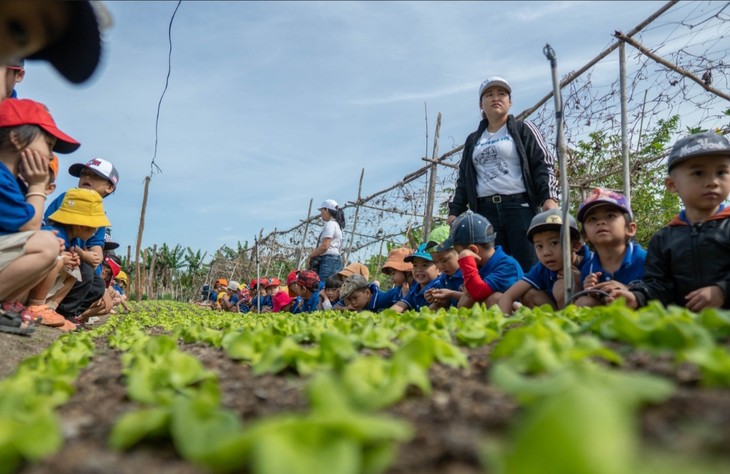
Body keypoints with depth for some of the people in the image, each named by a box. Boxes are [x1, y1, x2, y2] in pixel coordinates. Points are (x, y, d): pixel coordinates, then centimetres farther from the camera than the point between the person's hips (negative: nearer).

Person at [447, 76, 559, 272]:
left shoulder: (523, 129, 11)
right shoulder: (473, 140, 23)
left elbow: (543, 164, 3)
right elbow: (464, 178, 21)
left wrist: (549, 197, -13)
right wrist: (455, 211, 10)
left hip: (520, 207, -3)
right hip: (485, 211, 3)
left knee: (530, 268, -9)